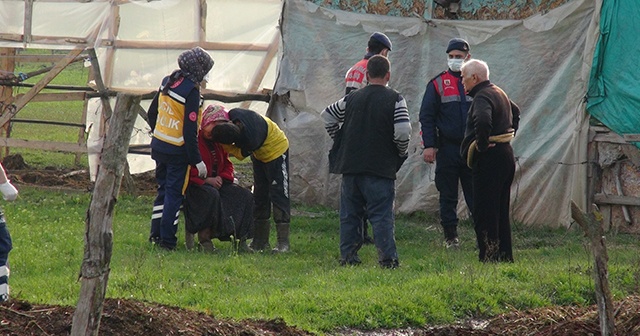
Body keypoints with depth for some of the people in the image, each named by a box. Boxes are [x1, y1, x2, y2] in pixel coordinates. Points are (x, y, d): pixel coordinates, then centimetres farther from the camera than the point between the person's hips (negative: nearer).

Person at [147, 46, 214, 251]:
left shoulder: (168, 82, 5)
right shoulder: (191, 90, -19)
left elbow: (151, 113, 16)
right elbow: (190, 130, -20)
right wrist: (197, 160, -15)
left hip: (158, 146, 8)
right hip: (177, 151, -8)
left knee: (163, 190, 19)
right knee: (175, 194, 2)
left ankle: (156, 234, 22)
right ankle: (167, 240, 4)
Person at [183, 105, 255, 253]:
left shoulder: (219, 143, 15)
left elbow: (227, 165, 22)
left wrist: (221, 177, -1)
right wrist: (205, 180, -23)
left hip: (216, 183, 8)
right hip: (195, 185, -8)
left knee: (246, 196, -11)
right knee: (211, 195, -41)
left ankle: (241, 239, -12)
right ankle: (204, 239, -31)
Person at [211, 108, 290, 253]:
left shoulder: (251, 141, -42)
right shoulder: (233, 115, -25)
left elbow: (241, 154, -24)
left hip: (276, 150, -8)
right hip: (260, 154, 8)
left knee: (279, 196, -10)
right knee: (259, 196, 9)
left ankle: (283, 243, -11)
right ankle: (260, 241, 14)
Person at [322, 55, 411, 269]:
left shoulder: (352, 98, 9)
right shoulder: (395, 100, -5)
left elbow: (328, 116, 16)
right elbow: (403, 131, -14)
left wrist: (339, 140, 23)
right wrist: (402, 152, 4)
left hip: (350, 165, 4)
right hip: (380, 168, -4)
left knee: (350, 214, 11)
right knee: (381, 215, -3)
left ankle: (348, 256, 12)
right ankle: (387, 258, -10)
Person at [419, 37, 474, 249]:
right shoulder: (437, 84, 3)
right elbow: (426, 117, 1)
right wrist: (428, 145, -9)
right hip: (447, 149, -1)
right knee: (448, 196, 4)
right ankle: (450, 237, 11)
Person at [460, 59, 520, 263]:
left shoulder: (482, 97, -15)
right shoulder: (499, 93, 17)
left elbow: (482, 121, -36)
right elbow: (515, 112, 37)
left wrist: (482, 144, -22)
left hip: (489, 160, -10)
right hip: (506, 155, 10)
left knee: (484, 214, -8)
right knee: (501, 212, 15)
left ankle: (489, 257, -10)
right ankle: (505, 256, 18)